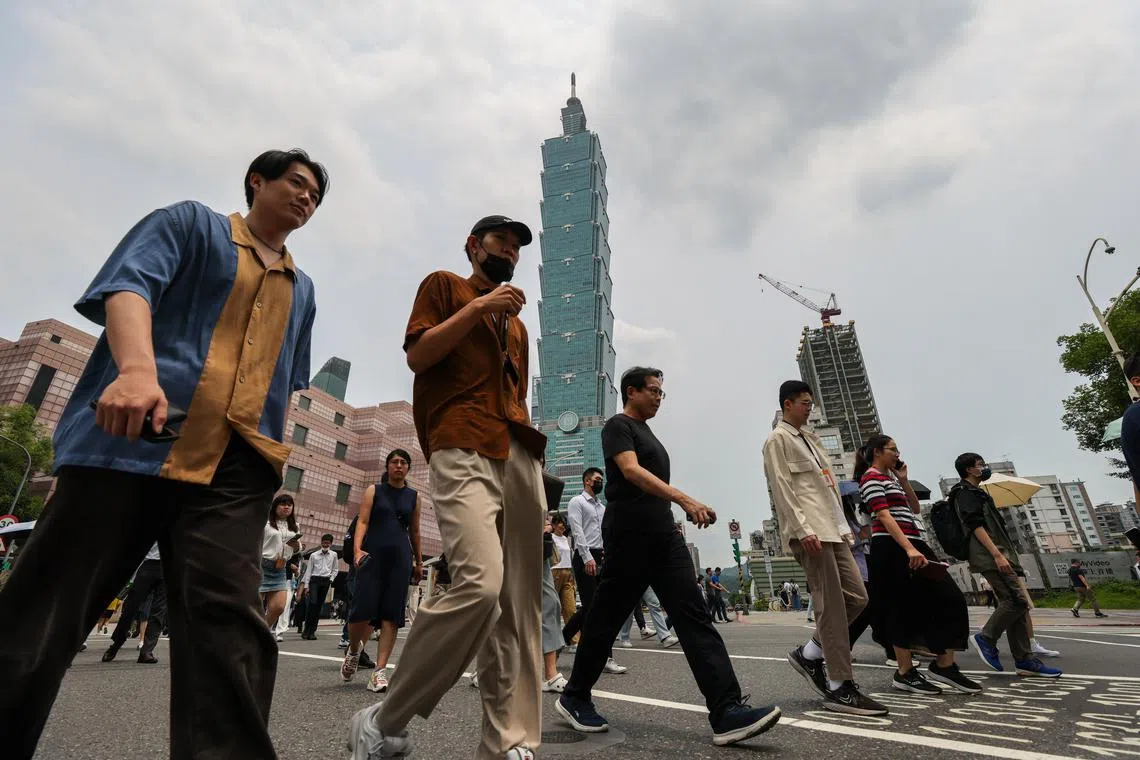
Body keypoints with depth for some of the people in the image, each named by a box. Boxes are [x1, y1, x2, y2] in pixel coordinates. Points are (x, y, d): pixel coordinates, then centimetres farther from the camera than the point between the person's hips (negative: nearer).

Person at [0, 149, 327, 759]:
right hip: (129, 439, -2)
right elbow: (130, 283, -6)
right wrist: (137, 368, -26)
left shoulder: (302, 289, 26)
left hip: (234, 467, 3)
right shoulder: (190, 223, 14)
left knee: (227, 621, -10)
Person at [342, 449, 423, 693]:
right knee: (363, 610, -6)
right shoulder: (373, 490, 8)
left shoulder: (413, 496, 13)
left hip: (400, 558, 2)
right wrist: (357, 549, -18)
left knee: (392, 614, -3)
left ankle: (380, 670, 4)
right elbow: (362, 521, -2)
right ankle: (353, 651, 26)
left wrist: (418, 562, 18)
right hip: (373, 555, -2)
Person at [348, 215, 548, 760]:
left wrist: (539, 432, 13)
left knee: (519, 607, 1)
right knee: (480, 584, -23)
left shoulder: (517, 322, 31)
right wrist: (479, 305, -1)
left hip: (520, 455, 7)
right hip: (463, 449, -7)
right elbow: (417, 355, 1)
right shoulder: (444, 286, 16)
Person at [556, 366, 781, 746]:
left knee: (695, 618, -3)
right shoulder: (618, 425, -5)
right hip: (628, 536, -8)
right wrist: (684, 499, -29)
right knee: (605, 620, 3)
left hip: (664, 536, 9)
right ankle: (574, 697, 22)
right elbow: (631, 471, -20)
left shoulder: (648, 434, 22)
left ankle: (727, 713, -4)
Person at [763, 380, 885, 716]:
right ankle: (840, 687, 3)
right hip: (810, 530, -9)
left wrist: (843, 526, 17)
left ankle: (809, 654, 18)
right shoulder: (778, 440, -4)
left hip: (832, 527, 9)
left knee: (857, 597, 7)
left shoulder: (809, 438, 23)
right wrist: (802, 529, -20)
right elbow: (781, 489, -13)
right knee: (832, 606, -6)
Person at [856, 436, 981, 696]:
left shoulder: (891, 478, 23)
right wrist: (909, 549, -27)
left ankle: (944, 665, 9)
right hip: (892, 548, -9)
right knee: (904, 607, -5)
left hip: (912, 543, 10)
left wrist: (904, 480, 13)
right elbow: (884, 516, -18)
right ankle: (905, 672, 6)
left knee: (950, 599, 3)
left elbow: (915, 508, 24)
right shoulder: (871, 477, -7)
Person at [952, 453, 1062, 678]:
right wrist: (997, 555, -23)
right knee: (1016, 600, -16)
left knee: (1016, 605, 6)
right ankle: (986, 638, -6)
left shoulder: (976, 493, 26)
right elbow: (976, 526, -17)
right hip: (989, 556, -10)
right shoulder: (965, 492, -6)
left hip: (995, 555, 10)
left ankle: (1025, 660, 8)